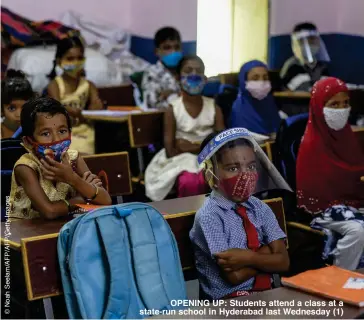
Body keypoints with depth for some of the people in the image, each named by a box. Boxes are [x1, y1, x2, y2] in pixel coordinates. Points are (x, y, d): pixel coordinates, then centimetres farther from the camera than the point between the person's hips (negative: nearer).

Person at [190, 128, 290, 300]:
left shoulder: (260, 208, 5)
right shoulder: (209, 215, -11)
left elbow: (283, 261, -3)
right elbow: (234, 276, -14)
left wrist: (249, 257, -17)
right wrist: (266, 252, -6)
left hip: (266, 291, 5)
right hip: (229, 300, -5)